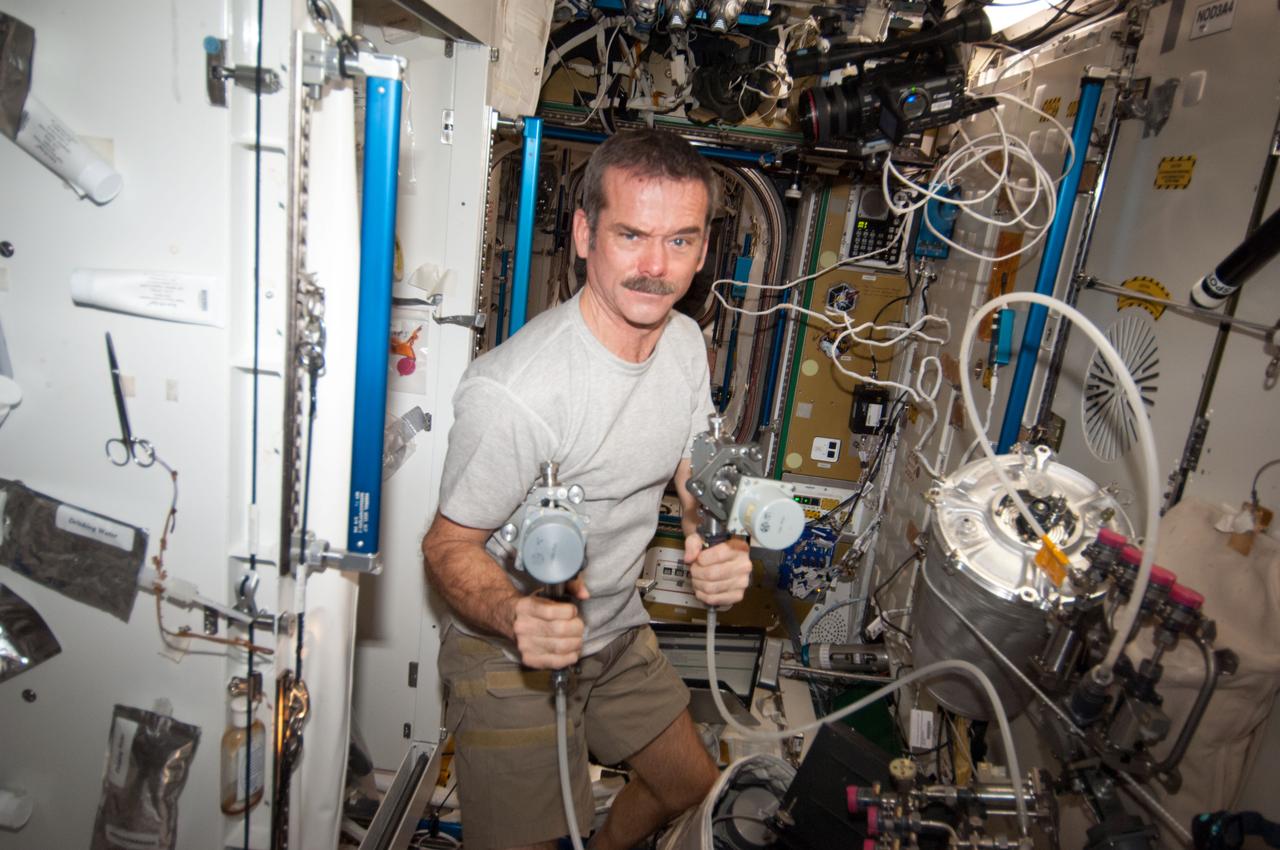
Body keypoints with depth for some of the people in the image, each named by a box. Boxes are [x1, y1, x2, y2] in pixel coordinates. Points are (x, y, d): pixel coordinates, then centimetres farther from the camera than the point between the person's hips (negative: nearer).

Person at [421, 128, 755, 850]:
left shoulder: (687, 342, -8)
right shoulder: (511, 392, -33)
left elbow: (698, 479, 2)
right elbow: (450, 545, -21)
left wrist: (719, 547, -19)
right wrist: (517, 616, -41)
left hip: (620, 635, 7)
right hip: (510, 656, -7)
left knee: (693, 789, 24)